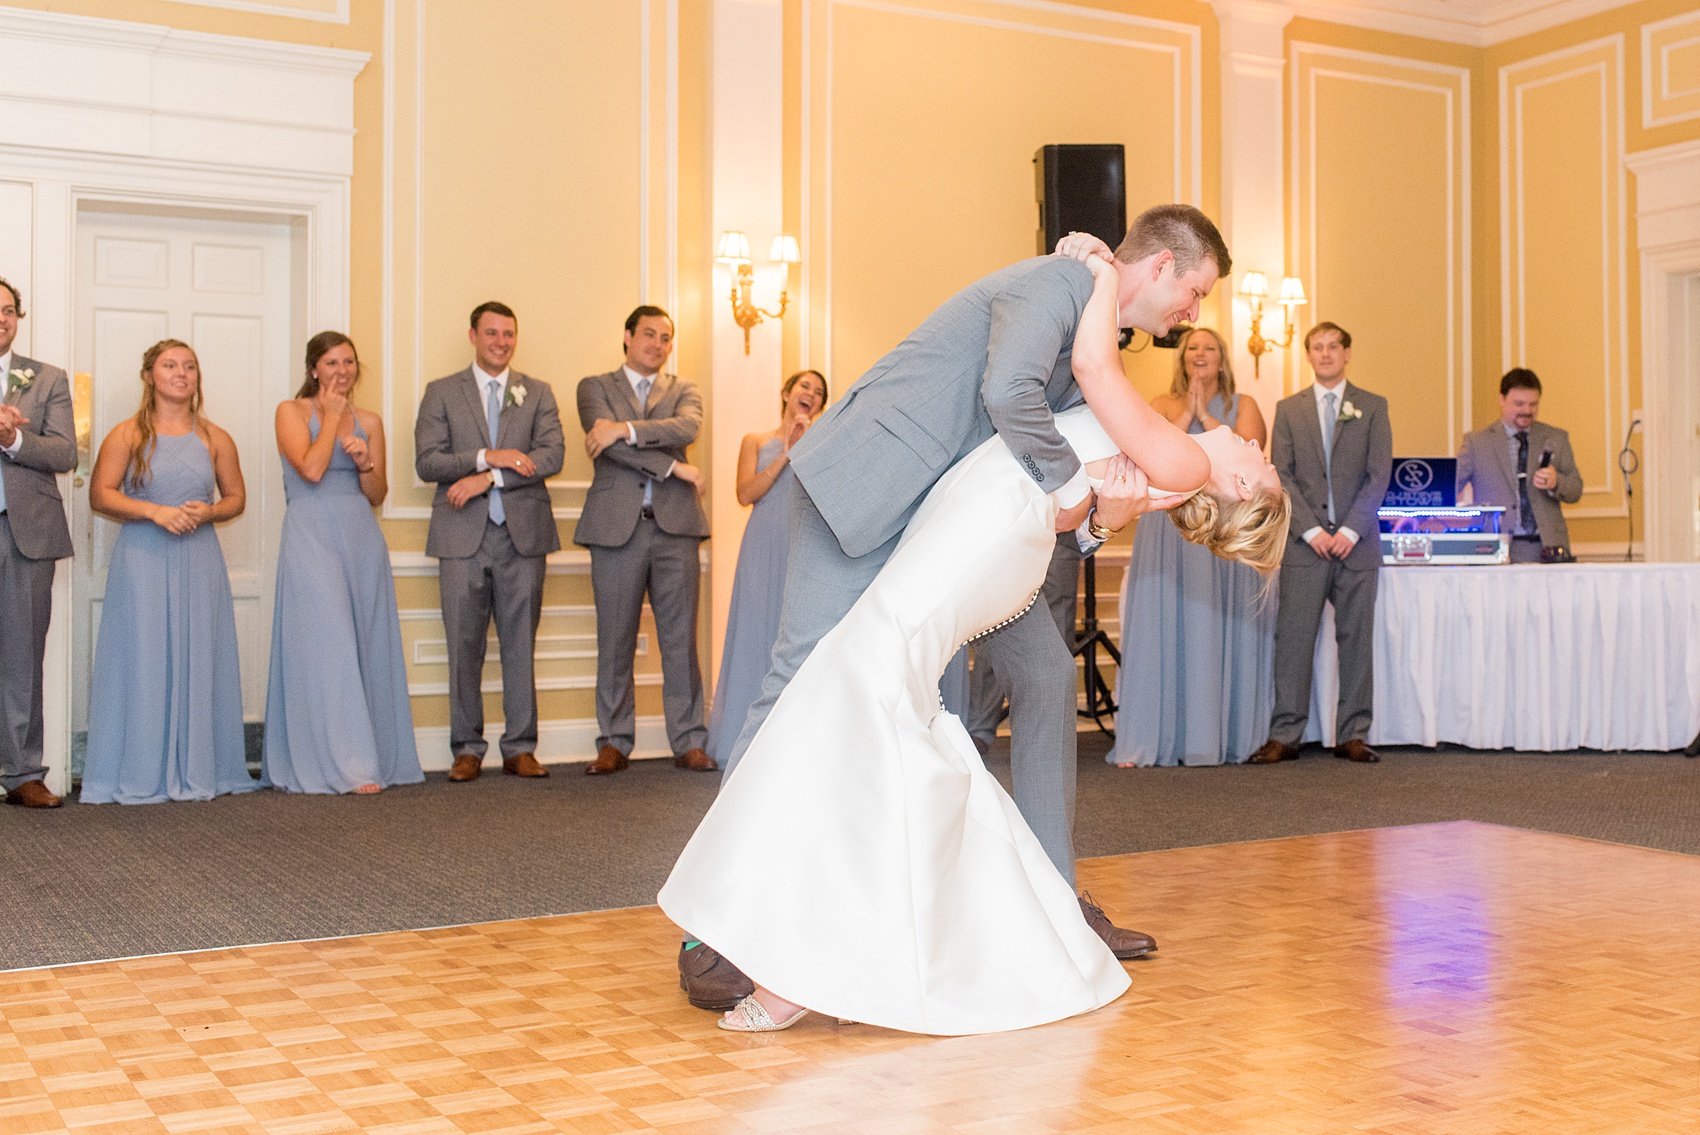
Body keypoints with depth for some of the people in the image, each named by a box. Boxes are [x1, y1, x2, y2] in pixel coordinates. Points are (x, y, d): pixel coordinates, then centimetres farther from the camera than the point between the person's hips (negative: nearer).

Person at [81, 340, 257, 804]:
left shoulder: (214, 439, 10)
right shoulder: (128, 435, 3)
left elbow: (236, 498, 15)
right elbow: (100, 494, -2)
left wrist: (208, 511, -6)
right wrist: (154, 511, -15)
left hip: (199, 561, 3)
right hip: (142, 560, -2)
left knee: (198, 661, 2)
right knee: (143, 658, -4)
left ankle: (197, 771, 9)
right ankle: (140, 774, 3)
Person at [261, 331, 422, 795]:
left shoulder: (369, 422, 13)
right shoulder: (292, 412, 2)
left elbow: (377, 495, 13)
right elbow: (312, 469, -14)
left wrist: (365, 462, -6)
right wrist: (332, 416, -4)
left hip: (361, 538, 5)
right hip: (312, 536, -4)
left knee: (365, 648, 5)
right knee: (326, 647, -8)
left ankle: (376, 758, 11)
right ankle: (342, 764, -7)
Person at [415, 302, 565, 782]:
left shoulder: (538, 393, 12)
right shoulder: (441, 393, 9)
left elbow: (551, 455, -3)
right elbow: (426, 462, -1)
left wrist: (488, 478, -13)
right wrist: (488, 457, -14)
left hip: (523, 533, 1)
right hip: (463, 536, -1)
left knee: (520, 645, 3)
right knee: (464, 647, 1)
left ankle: (520, 748, 10)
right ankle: (467, 749, 10)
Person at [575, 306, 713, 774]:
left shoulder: (684, 390, 18)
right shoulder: (595, 387, 13)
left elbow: (687, 428, -6)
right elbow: (606, 442, -6)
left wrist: (625, 429, -15)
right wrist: (673, 467, -10)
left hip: (675, 525, 1)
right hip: (617, 525, -1)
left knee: (681, 639, 2)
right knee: (615, 642, 2)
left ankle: (689, 743, 7)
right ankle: (614, 743, 12)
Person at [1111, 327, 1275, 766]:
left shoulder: (1242, 405, 12)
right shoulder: (1163, 404, 12)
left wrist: (1205, 416, -4)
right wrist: (1187, 413, -6)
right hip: (1170, 530, 0)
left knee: (1224, 631, -1)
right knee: (1163, 631, -4)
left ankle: (1224, 737, 6)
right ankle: (1148, 741, -4)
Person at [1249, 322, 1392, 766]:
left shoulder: (1373, 407, 9)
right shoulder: (1288, 409, 10)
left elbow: (1379, 475, 1)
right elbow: (1282, 476, 2)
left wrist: (1350, 530, -10)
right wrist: (1312, 530, -9)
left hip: (1356, 542, 0)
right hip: (1304, 543, 0)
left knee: (1357, 639, 3)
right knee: (1293, 638, -4)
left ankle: (1353, 735, 9)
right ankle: (1284, 736, 0)